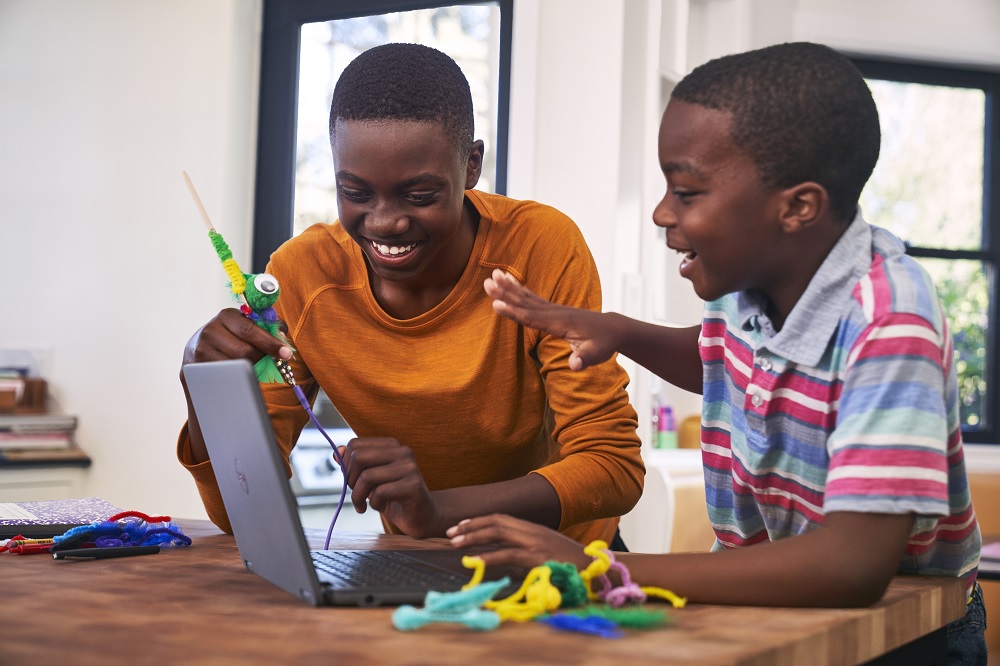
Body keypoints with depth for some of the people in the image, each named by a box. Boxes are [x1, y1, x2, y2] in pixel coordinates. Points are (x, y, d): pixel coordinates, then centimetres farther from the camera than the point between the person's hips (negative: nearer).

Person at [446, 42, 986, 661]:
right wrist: (622, 333, 1)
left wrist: (602, 571, -34)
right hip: (767, 596, 6)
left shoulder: (887, 320, -26)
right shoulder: (750, 276, -5)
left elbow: (852, 565, -37)